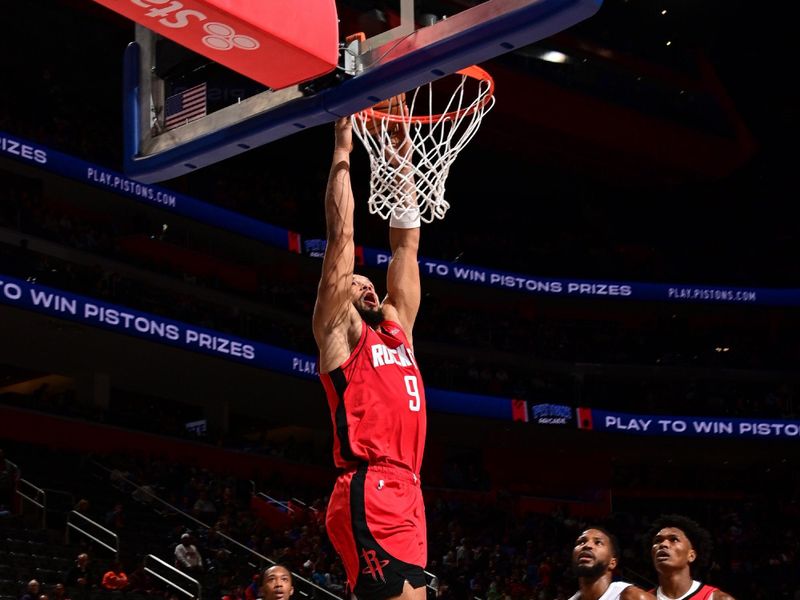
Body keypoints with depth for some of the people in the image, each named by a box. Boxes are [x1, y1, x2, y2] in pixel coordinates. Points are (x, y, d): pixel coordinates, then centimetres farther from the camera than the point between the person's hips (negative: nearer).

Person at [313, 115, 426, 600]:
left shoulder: (397, 330, 25)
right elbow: (342, 236, 3)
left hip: (404, 492, 8)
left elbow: (406, 242, 26)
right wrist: (343, 151, 6)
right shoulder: (339, 331, 8)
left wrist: (402, 166, 26)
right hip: (370, 494, -8)